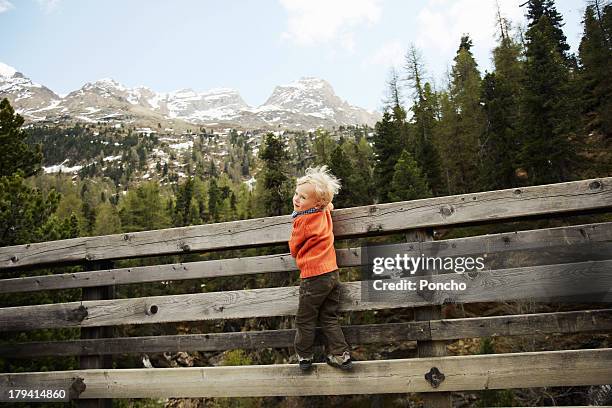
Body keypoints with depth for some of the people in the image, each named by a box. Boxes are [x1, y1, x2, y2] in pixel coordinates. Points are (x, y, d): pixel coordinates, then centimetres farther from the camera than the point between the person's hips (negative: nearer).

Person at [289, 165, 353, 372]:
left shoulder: (302, 221, -15)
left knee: (305, 320, 10)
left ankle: (304, 356, 22)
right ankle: (340, 354, 17)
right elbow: (329, 205, 32)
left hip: (313, 277, -7)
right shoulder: (325, 213, 4)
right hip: (332, 273, 7)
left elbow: (294, 248, 1)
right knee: (329, 318, 17)